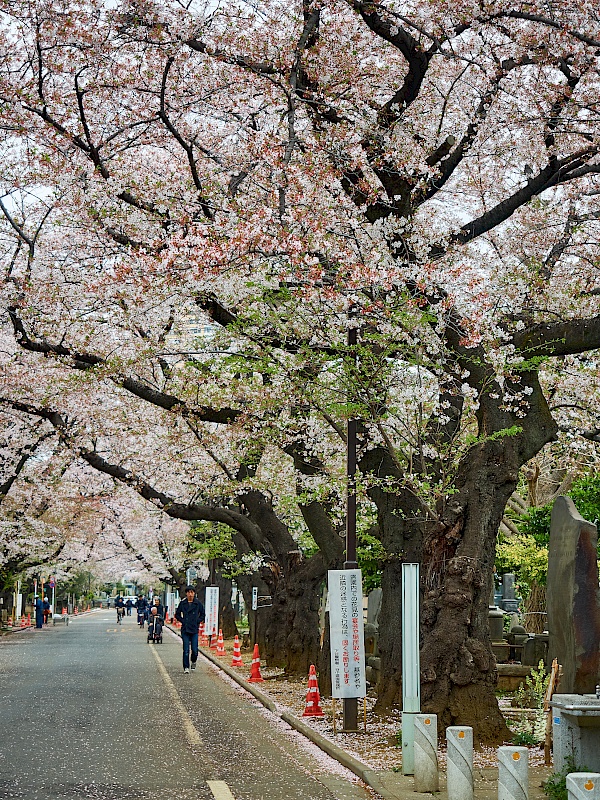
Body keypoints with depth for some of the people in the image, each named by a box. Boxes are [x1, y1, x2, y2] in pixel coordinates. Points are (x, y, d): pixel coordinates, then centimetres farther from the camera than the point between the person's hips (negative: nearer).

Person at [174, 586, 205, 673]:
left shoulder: (198, 603, 1)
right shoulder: (182, 603, 2)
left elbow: (202, 614, 12)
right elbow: (177, 614, 12)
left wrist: (197, 621, 0)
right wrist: (183, 621, 0)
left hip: (194, 630, 0)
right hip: (185, 629, 0)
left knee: (195, 650, -2)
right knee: (186, 650, -2)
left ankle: (193, 661, 27)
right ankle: (186, 667, 7)